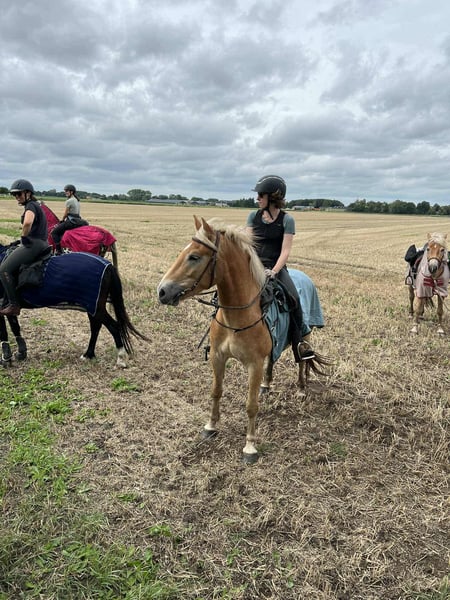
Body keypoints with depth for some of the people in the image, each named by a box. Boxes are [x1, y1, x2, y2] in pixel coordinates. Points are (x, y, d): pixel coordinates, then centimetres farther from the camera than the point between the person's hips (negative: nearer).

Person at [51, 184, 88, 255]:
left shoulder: (69, 201, -13)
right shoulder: (77, 200, 14)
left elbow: (65, 214, -7)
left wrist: (62, 220, 13)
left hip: (71, 221, -10)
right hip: (77, 220, 10)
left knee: (54, 232, -4)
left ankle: (59, 251, -11)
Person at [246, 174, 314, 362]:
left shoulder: (287, 220, -1)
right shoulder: (253, 216, 8)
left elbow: (285, 251, -8)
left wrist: (274, 271, -23)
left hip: (276, 267, -3)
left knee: (293, 298, -23)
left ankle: (299, 343, -12)